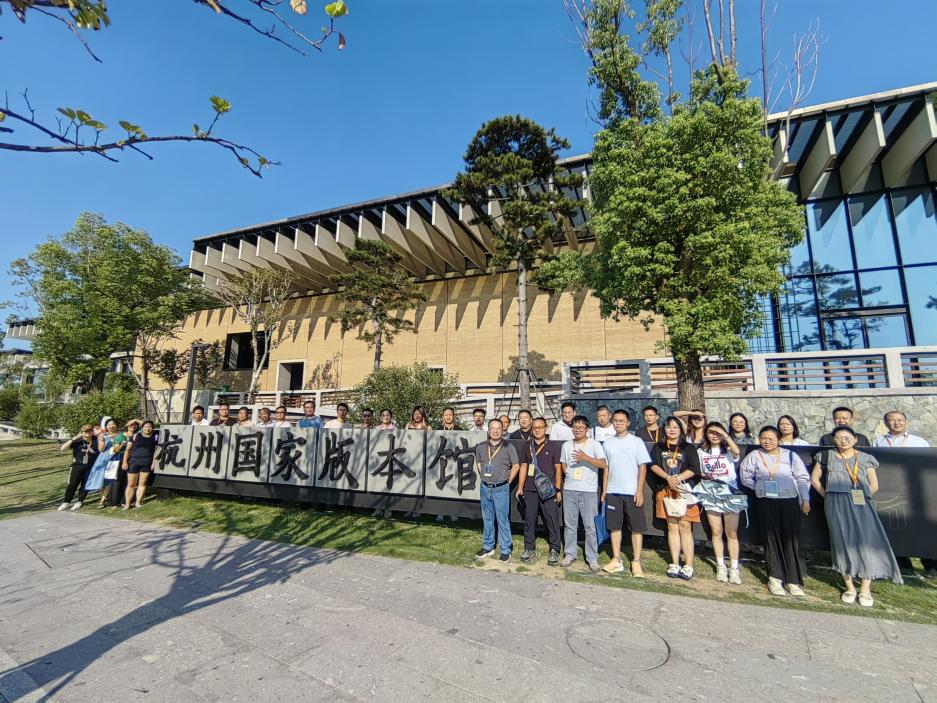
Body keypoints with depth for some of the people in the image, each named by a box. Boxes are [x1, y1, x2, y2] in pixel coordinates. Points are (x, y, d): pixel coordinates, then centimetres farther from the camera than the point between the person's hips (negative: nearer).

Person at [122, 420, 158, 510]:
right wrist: (125, 462, -1)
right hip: (134, 462, 0)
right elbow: (128, 449, 5)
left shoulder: (155, 437, 6)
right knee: (131, 484, 3)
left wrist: (154, 462, -3)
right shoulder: (135, 436, 5)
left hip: (147, 463, 0)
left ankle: (138, 502, 13)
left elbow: (156, 451, 5)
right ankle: (127, 504, 10)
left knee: (142, 483, 4)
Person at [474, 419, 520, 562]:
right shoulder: (481, 447, 3)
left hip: (501, 489, -4)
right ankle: (488, 547, 29)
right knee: (487, 519, 15)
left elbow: (516, 465, -3)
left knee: (503, 520, 1)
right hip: (485, 488, 4)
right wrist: (483, 477, 10)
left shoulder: (508, 447, -8)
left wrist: (507, 482, -3)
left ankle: (505, 550, 13)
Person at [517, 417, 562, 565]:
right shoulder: (527, 447, 9)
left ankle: (554, 550, 12)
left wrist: (558, 489, -1)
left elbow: (558, 468, 3)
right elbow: (523, 467, 12)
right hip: (530, 490, 3)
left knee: (552, 520, -1)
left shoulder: (552, 447, 2)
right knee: (529, 520, 8)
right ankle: (530, 549, 21)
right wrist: (520, 487, 8)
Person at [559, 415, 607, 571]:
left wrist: (585, 457, -24)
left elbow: (603, 464, -15)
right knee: (570, 524, 10)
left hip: (588, 490, -4)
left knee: (590, 526, 1)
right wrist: (569, 477, 9)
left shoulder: (594, 444, -4)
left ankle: (592, 557, 13)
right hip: (569, 489, 4)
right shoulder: (566, 445, 8)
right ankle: (569, 554, 22)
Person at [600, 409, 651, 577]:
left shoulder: (636, 442, -1)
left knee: (636, 527, 2)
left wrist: (639, 490, -10)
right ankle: (616, 560, 19)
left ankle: (636, 562, 12)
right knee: (614, 526, 9)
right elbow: (606, 468, 11)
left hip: (632, 492, -3)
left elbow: (642, 467, -3)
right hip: (612, 492, 3)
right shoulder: (608, 443, 8)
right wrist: (604, 491, 7)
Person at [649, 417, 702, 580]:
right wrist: (668, 477, -14)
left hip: (684, 491, -2)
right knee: (672, 526, 5)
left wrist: (678, 478, -15)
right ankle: (675, 564, 11)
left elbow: (694, 468, -3)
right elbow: (653, 465, 0)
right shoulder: (658, 447, 12)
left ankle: (689, 566, 2)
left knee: (685, 527, -5)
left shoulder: (689, 448, 6)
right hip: (665, 491, 2)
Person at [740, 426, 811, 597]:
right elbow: (746, 478, 7)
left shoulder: (790, 455, 3)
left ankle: (793, 580, 5)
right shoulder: (754, 456, 2)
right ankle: (775, 578, 9)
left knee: (791, 539, -2)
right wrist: (761, 489, 3)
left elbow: (803, 479, 3)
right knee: (772, 539, 3)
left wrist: (805, 500, -1)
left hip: (790, 501, 0)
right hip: (766, 503, 0)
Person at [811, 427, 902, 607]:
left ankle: (865, 589, 3)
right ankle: (849, 587, 12)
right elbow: (815, 479, 10)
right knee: (843, 542, 2)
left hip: (861, 504, 1)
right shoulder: (827, 457, 7)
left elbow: (874, 486, 9)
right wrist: (827, 497, 5)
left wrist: (862, 498, 2)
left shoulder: (866, 459, 9)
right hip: (836, 505, 0)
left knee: (866, 541, -6)